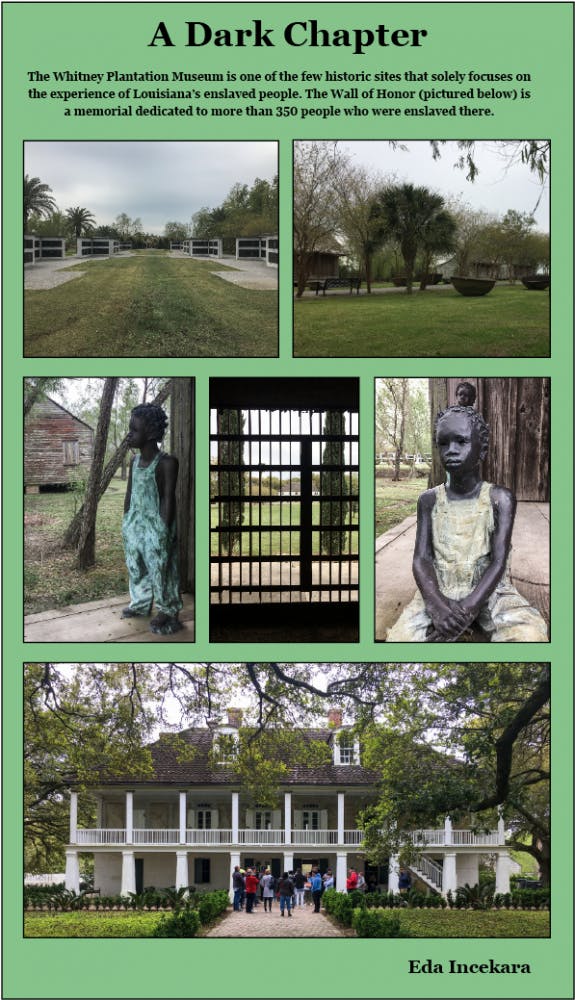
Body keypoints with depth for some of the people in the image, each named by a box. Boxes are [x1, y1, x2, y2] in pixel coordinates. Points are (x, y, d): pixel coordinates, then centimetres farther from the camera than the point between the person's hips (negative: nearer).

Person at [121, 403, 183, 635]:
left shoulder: (166, 463, -19)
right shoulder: (135, 461, 4)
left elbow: (168, 498, -18)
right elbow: (130, 493, 12)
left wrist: (164, 530, -18)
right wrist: (126, 522, 14)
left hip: (155, 525, -7)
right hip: (134, 524, 7)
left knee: (160, 570, 1)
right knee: (136, 566, 18)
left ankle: (168, 612, 13)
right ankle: (140, 603, 36)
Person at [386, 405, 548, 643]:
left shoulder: (500, 498, -1)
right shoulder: (429, 500, 5)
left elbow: (498, 562, -9)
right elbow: (422, 558, -2)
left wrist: (468, 608, -25)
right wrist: (437, 603, -24)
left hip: (489, 590, -1)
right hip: (440, 591, 1)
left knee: (530, 634, -32)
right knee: (400, 638, -30)